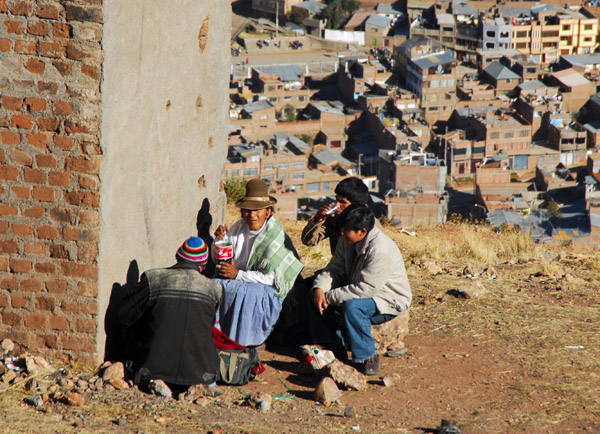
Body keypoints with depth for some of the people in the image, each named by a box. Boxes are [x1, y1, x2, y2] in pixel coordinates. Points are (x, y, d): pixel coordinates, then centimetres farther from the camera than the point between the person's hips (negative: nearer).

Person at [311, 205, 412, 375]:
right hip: (356, 291, 9)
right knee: (316, 296, -5)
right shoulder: (348, 241, -5)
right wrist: (320, 289, -21)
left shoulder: (381, 250, -31)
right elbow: (335, 268, 0)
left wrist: (330, 297, -28)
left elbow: (365, 289, -32)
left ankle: (367, 356, -18)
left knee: (352, 306, -36)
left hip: (390, 301, -9)